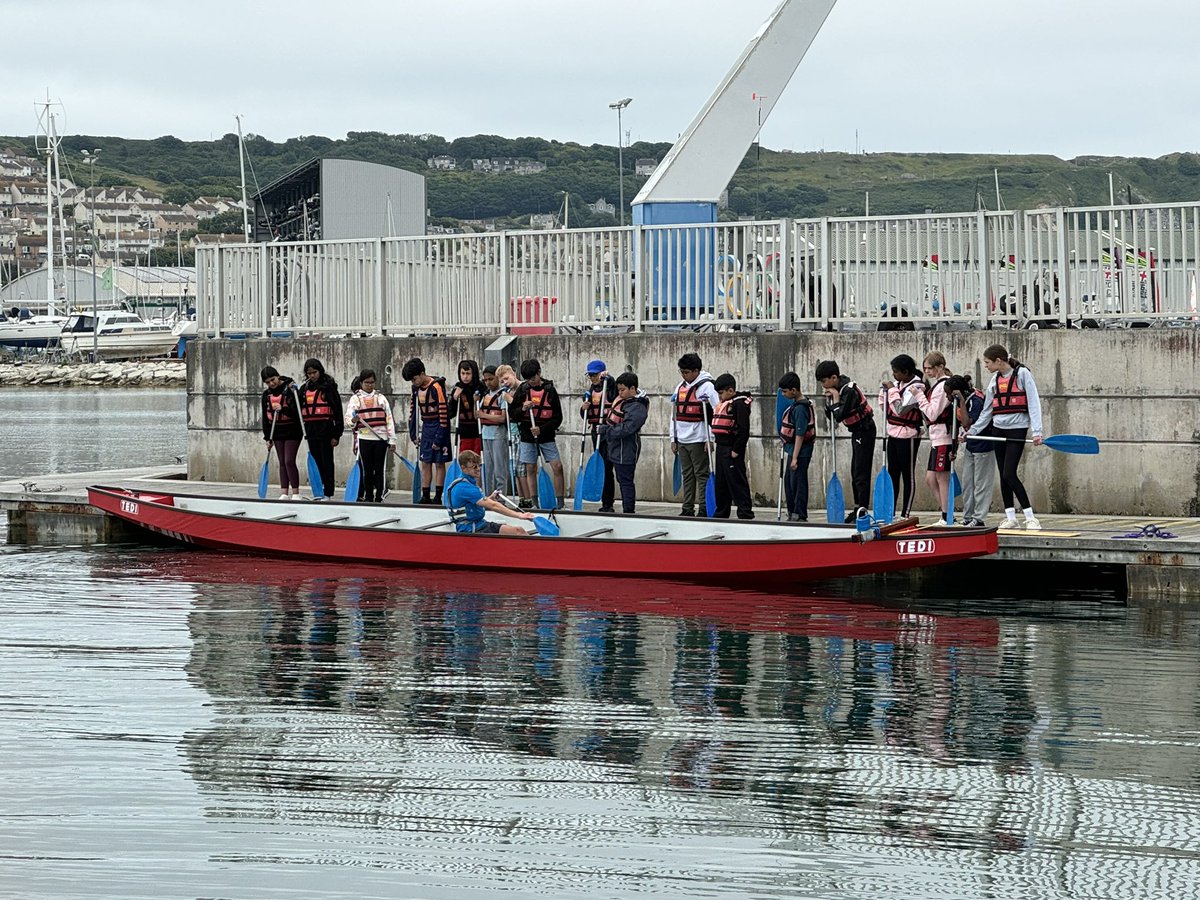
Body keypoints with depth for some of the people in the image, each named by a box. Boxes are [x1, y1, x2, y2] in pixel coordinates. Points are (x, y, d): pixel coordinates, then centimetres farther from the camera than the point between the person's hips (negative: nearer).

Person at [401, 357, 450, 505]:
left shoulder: (436, 387, -18)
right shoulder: (417, 388, 5)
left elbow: (444, 412, -18)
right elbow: (413, 408, 15)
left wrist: (439, 438, -18)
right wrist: (413, 432, 11)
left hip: (438, 428, -7)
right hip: (426, 428, 7)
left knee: (439, 463, -1)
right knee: (425, 463, 7)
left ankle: (438, 497, 1)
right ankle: (425, 497, 10)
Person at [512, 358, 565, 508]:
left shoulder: (550, 389, -3)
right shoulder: (523, 389, 2)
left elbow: (558, 417, -2)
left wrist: (542, 429, -15)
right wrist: (522, 409, -14)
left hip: (546, 436, -1)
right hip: (527, 436, 1)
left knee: (557, 467, -8)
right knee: (530, 470, 3)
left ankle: (560, 503, -3)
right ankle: (533, 504, 8)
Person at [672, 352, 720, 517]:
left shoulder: (706, 386, -8)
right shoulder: (681, 387, 13)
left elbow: (716, 414, -12)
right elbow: (674, 415, 18)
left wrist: (710, 439, -15)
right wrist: (673, 438, 15)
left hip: (698, 440, -7)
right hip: (682, 440, 7)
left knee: (702, 475, -4)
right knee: (687, 475, 10)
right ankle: (688, 508, 14)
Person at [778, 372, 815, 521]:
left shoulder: (800, 409, -21)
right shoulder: (797, 403, 9)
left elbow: (800, 435, -22)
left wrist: (795, 458, -22)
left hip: (800, 452, -10)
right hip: (792, 449, 10)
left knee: (797, 482, -4)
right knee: (789, 481, 16)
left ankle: (800, 515, 2)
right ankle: (792, 513, 25)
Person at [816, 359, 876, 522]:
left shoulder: (849, 390, -22)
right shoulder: (837, 390, 6)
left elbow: (839, 416, -30)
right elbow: (830, 416, 12)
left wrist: (836, 399, -17)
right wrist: (828, 400, -2)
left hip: (865, 431, -10)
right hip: (856, 432, 10)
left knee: (861, 472, -12)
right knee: (855, 472, 13)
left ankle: (862, 510, -14)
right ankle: (858, 508, 18)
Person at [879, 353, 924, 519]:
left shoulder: (916, 387, -16)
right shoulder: (898, 384, 8)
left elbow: (900, 409, -24)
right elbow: (884, 404, 21)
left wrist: (892, 389, -16)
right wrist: (885, 388, 5)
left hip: (907, 436, -8)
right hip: (892, 434, 8)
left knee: (908, 476, 0)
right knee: (892, 474, 11)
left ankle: (905, 514, 4)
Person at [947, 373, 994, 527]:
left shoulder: (976, 402, -22)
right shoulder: (961, 401, 3)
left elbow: (967, 424, -32)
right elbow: (959, 424, 14)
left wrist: (962, 401, -30)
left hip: (982, 446, -9)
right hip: (970, 446, 9)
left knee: (980, 483, -2)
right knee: (967, 483, 10)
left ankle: (978, 518, 2)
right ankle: (968, 517, 17)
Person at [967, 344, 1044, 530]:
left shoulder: (1022, 374, -7)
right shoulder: (995, 379, 11)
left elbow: (1033, 402, -11)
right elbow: (987, 410, 17)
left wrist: (1037, 431, -19)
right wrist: (972, 431, 13)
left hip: (1017, 429, -7)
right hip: (999, 429, 7)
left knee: (1009, 474, -14)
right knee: (1003, 475, 5)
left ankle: (1030, 518, -9)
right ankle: (1010, 517, 13)